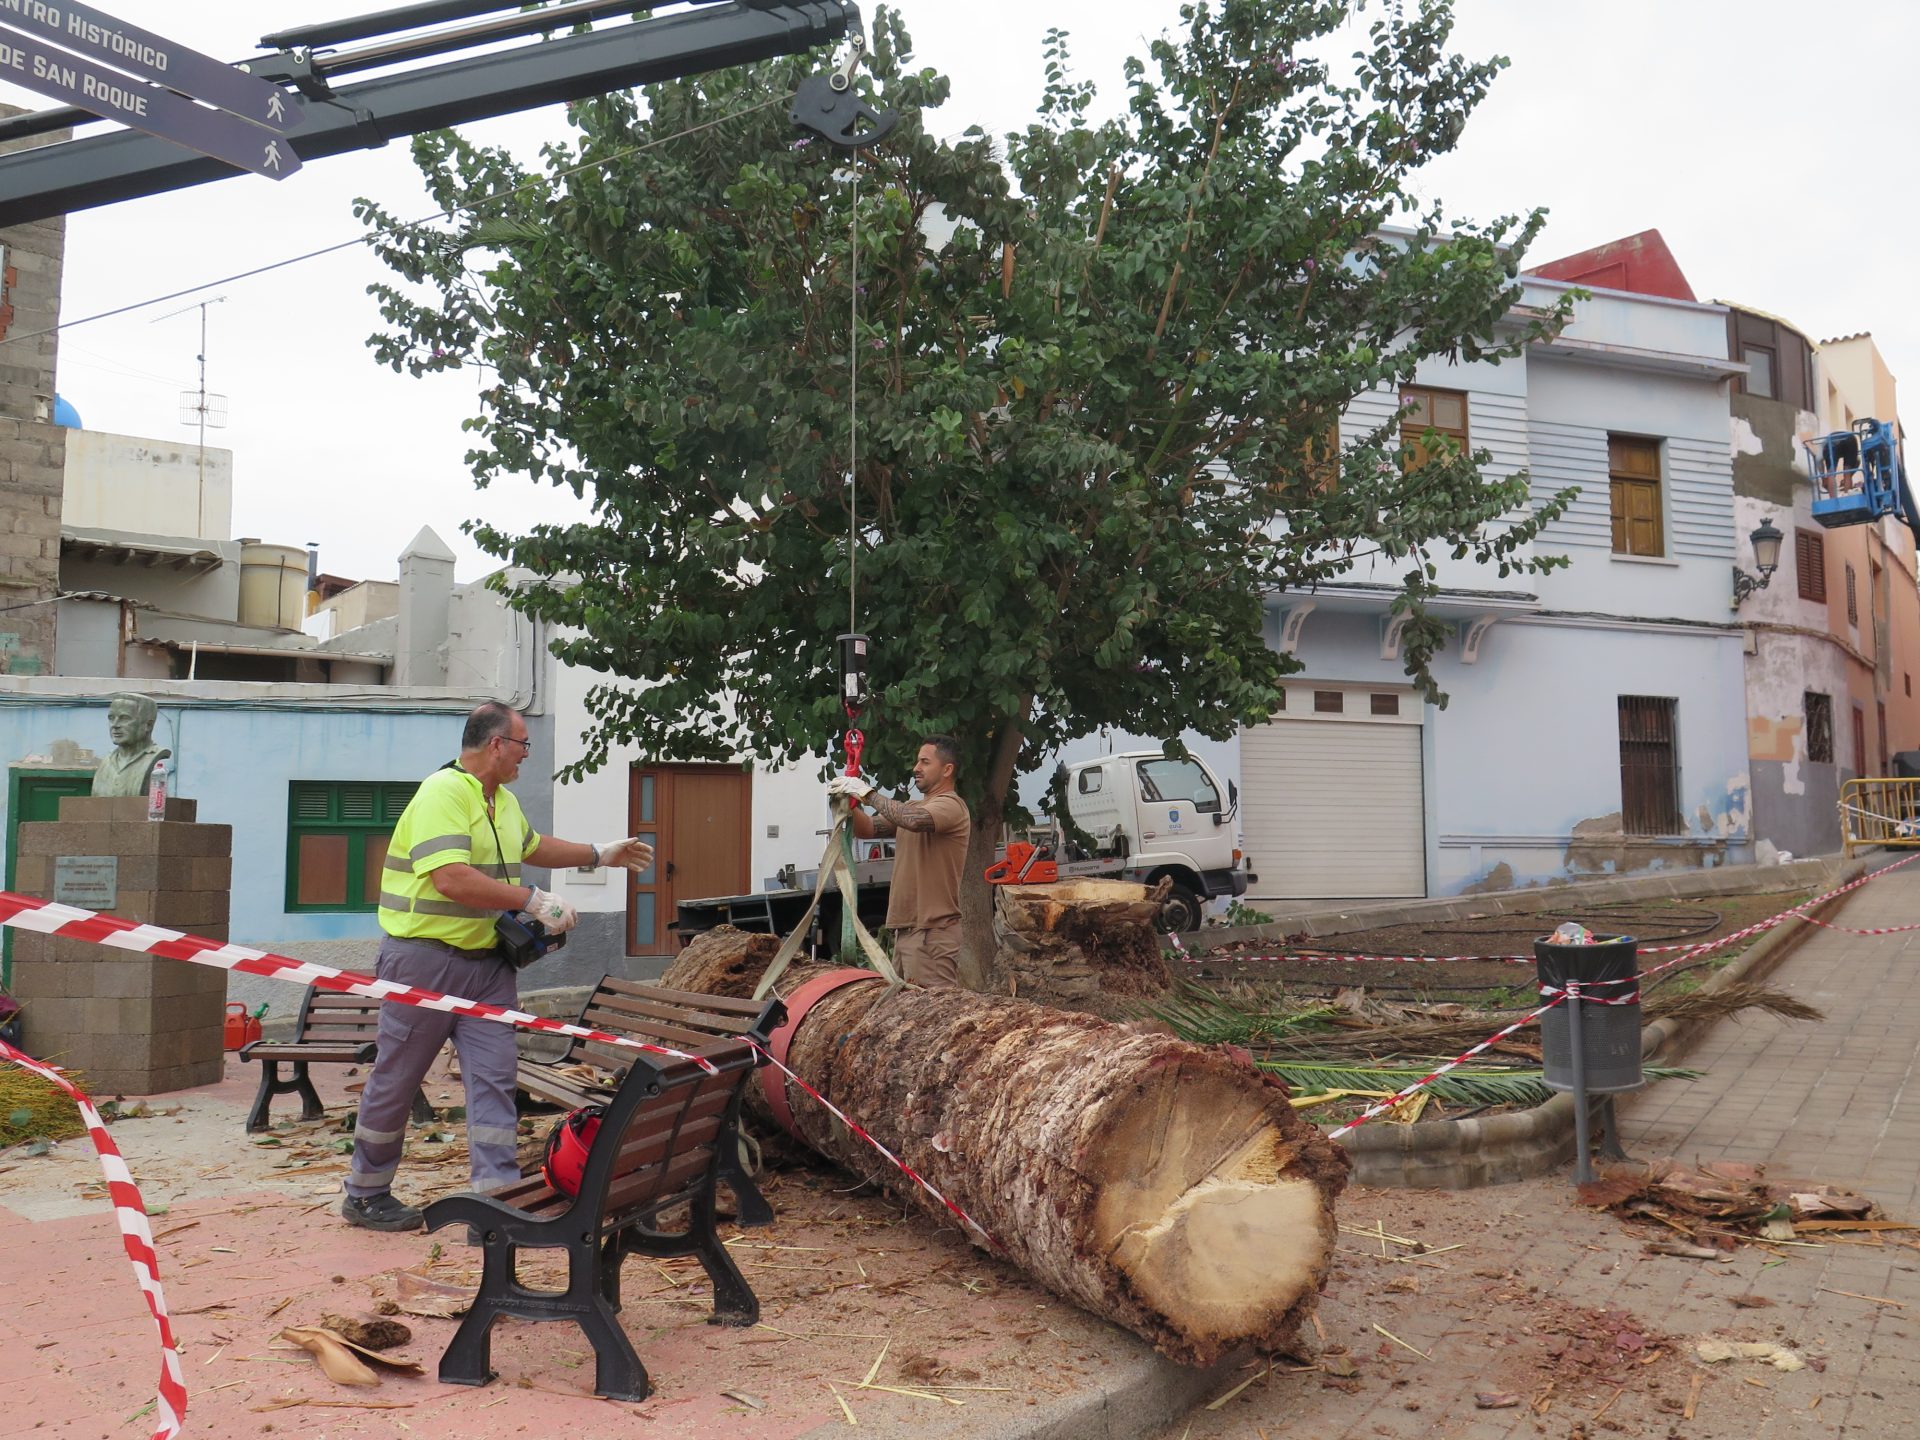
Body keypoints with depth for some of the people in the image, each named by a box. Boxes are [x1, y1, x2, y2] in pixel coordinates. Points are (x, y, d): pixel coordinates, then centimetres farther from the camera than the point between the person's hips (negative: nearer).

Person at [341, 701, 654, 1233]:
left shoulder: (503, 801, 13)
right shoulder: (444, 794, -18)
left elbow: (531, 847, 34)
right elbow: (453, 880, -29)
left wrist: (598, 855, 32)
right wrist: (533, 901, -25)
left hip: (487, 961, 8)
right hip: (425, 957, -8)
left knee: (495, 1078, 1)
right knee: (395, 1080, 7)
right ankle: (365, 1196, 24)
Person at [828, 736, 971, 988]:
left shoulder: (950, 805, -11)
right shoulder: (913, 807, 20)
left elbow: (914, 821, -31)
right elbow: (868, 829, 14)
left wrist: (868, 794, -21)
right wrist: (851, 803, -6)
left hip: (933, 931, -9)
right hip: (906, 927, 9)